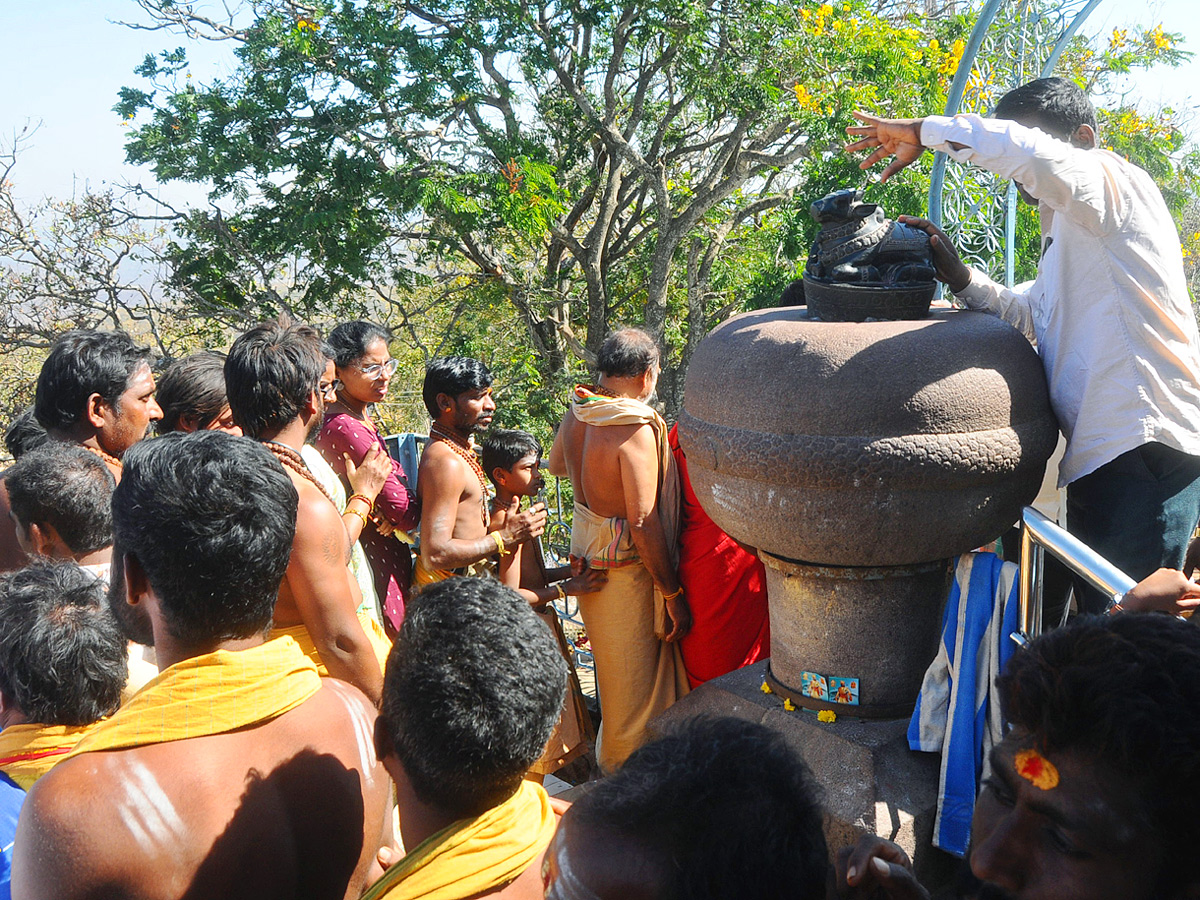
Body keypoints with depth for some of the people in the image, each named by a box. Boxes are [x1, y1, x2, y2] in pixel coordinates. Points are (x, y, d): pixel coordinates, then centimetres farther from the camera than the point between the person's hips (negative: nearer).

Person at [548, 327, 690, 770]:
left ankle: (611, 764, 42)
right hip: (627, 572, -9)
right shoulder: (636, 430, -24)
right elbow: (644, 524, -24)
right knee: (636, 688, 7)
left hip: (588, 562, 9)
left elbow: (556, 464, 23)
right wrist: (673, 593, -16)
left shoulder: (575, 416, 1)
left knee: (613, 674, 25)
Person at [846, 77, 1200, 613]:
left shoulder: (1114, 182, -4)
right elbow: (1028, 317, 33)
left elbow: (1024, 152, -25)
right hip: (1098, 459, 10)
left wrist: (921, 131, -11)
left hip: (1144, 447, -10)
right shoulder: (1066, 236, 26)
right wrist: (955, 273, 16)